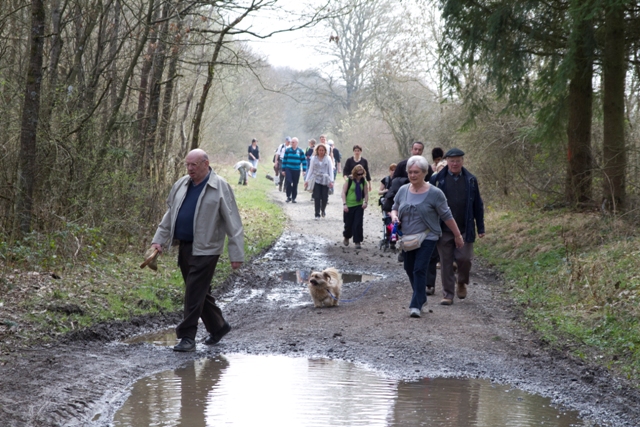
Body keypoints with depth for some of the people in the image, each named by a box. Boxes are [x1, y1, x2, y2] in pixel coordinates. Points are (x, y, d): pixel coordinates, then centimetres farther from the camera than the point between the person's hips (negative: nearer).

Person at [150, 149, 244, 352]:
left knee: (195, 292, -9)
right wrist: (159, 240, 11)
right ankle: (218, 326, 31)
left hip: (205, 250, -7)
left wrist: (236, 254, -12)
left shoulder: (220, 188, -9)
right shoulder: (181, 185, 10)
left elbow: (233, 223, -10)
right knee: (199, 291, 14)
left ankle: (187, 337, -5)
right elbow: (170, 215, 19)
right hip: (184, 247, 7)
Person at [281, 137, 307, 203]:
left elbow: (304, 161, 4)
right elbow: (284, 160, 7)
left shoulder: (300, 151, 2)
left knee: (295, 185, 5)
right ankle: (288, 197, -3)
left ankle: (293, 198, 15)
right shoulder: (287, 150, 3)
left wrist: (304, 170, -2)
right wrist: (283, 170, 5)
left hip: (296, 170, 1)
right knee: (288, 182, -16)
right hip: (288, 169, -1)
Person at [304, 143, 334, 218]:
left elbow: (331, 170, 2)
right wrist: (307, 180, 2)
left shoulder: (327, 158, 4)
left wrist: (331, 181, -7)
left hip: (325, 181, 0)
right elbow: (310, 169, 9)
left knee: (324, 197, 0)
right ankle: (317, 214, -1)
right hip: (316, 180, 0)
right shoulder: (314, 158, 6)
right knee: (317, 197, -7)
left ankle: (323, 210, 27)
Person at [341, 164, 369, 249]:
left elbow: (366, 193, 8)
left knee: (358, 224, -6)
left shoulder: (363, 181, 2)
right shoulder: (349, 180, -7)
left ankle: (357, 242, 1)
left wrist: (366, 202, -9)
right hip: (349, 206, -2)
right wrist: (344, 204, -12)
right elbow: (343, 192, -5)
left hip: (359, 206, 2)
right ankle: (346, 237, 36)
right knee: (348, 224, 8)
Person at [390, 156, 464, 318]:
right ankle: (421, 297, 31)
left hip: (427, 238, -5)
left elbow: (447, 216, -3)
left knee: (419, 269, -13)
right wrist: (394, 216, -8)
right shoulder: (403, 191, 2)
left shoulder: (434, 193, -10)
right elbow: (395, 208, 16)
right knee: (409, 269, 13)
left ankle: (416, 305, -11)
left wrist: (458, 236, 0)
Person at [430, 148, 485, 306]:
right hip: (444, 230, 0)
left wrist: (480, 228, 8)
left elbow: (478, 205, 10)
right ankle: (448, 294, 10)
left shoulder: (470, 180, 6)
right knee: (446, 262, 2)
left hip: (464, 230, 1)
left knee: (464, 258, -6)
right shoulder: (437, 179, 1)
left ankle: (462, 283, 24)